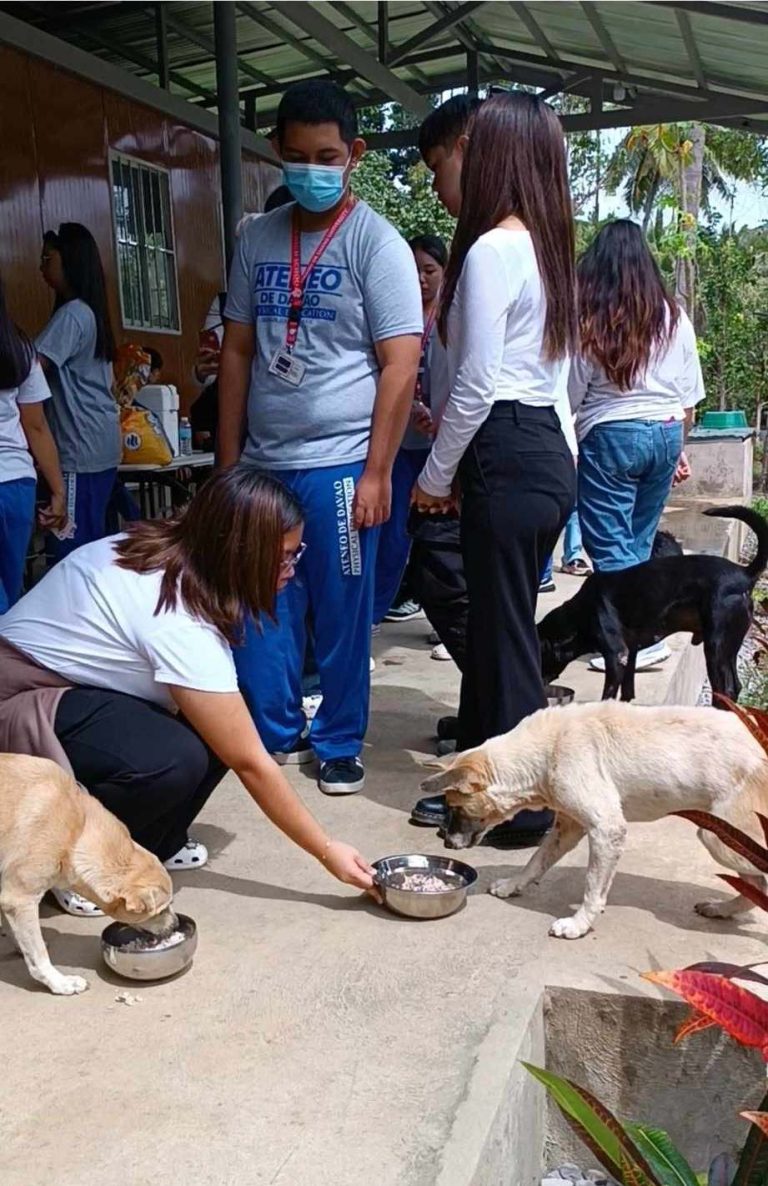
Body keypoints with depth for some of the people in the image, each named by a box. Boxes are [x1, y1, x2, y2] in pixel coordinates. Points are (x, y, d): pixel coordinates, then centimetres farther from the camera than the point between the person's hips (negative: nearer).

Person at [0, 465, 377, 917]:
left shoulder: (165, 550, -8)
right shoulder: (181, 624, -32)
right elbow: (251, 763, -26)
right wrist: (328, 851, -18)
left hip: (67, 680, 9)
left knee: (216, 728, -8)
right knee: (175, 760, -31)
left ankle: (150, 842, 11)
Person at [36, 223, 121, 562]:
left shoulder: (71, 314, -13)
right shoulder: (89, 311, 17)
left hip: (81, 449, -10)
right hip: (100, 445, 10)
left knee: (69, 549, -9)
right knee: (90, 542, 13)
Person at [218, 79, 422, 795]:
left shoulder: (376, 243, -3)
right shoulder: (257, 241, 11)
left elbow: (400, 366, -8)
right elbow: (236, 353, 13)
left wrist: (377, 474, -13)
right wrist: (228, 463, 10)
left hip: (338, 462, -4)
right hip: (262, 463, 5)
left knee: (341, 615, 4)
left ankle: (339, 745, 21)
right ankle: (277, 733, 26)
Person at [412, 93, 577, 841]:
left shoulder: (491, 249, -12)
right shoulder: (547, 246, 16)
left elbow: (477, 383, -15)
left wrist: (436, 476, -5)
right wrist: (457, 458, 19)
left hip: (508, 457, -9)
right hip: (547, 449, 9)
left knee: (503, 632, 0)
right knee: (497, 623, 16)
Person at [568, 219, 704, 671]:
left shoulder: (588, 320, -7)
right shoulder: (675, 317, 5)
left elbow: (572, 394, -4)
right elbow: (690, 396, 10)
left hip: (611, 436, -5)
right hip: (665, 434, 5)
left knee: (612, 546, 2)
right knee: (639, 542, 14)